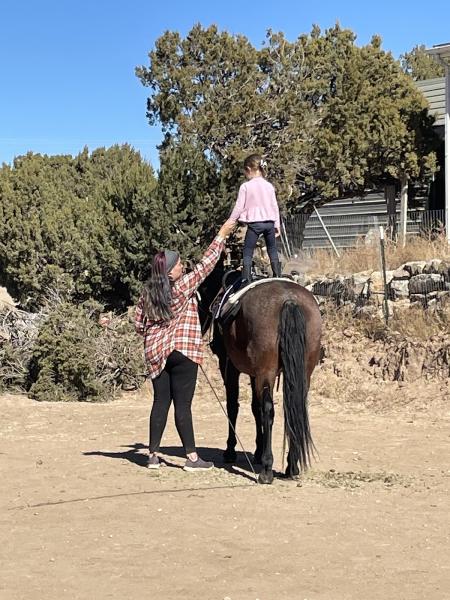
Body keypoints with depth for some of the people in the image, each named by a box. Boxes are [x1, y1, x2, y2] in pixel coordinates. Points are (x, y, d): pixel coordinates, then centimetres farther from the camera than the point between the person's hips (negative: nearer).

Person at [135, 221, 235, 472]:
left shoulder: (148, 293, 6)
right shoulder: (184, 286, -10)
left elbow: (139, 324, 10)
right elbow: (206, 264, -5)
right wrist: (222, 234, 2)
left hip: (155, 352, 6)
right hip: (182, 350, -6)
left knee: (160, 402, 11)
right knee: (183, 404, -4)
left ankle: (153, 454, 13)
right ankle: (192, 457, 0)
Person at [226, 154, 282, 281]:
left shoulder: (245, 186, -8)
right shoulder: (269, 186, 6)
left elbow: (239, 207, -6)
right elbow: (275, 206, 10)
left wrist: (230, 222, 6)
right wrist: (277, 225, 19)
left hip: (254, 223, -4)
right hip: (269, 222, 4)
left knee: (247, 254, 1)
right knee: (272, 251, 16)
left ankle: (246, 280, -5)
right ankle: (278, 277, 17)